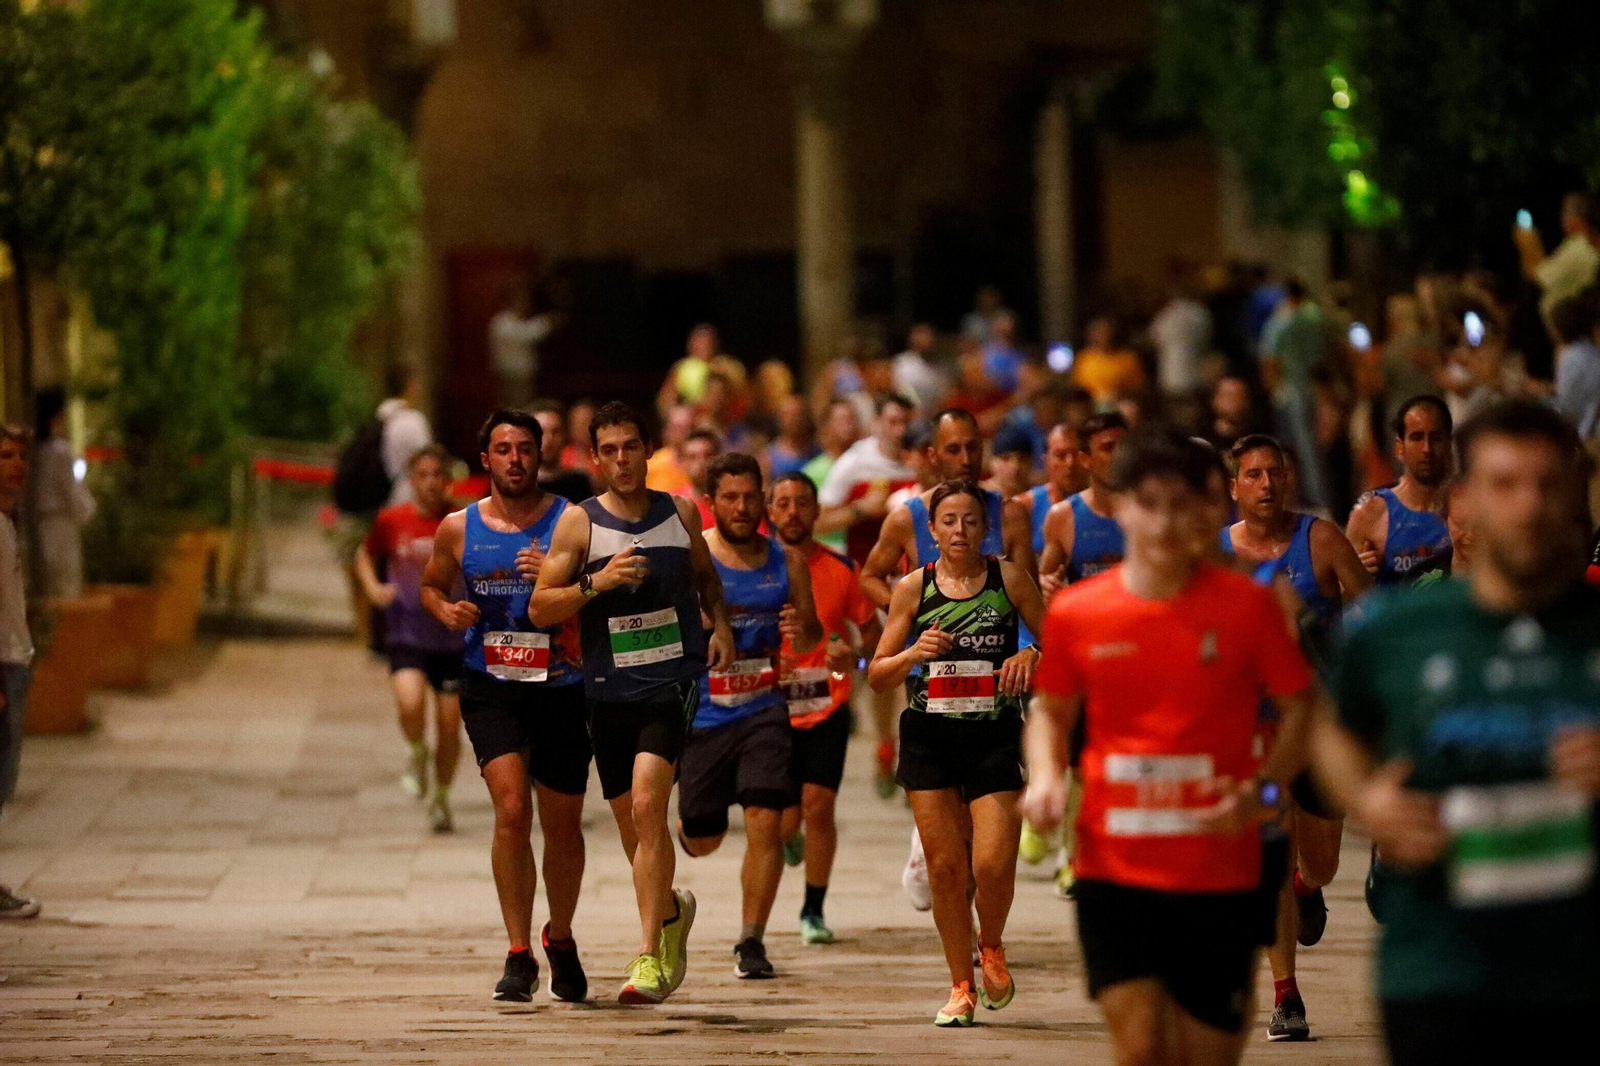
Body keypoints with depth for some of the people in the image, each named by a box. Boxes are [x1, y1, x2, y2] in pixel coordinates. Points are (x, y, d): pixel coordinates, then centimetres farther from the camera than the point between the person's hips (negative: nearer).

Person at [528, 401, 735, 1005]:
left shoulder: (681, 513, 6)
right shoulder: (579, 523, -1)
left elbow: (704, 575, 25)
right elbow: (539, 609, -5)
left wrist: (721, 623, 7)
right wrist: (597, 583, -19)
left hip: (674, 679, -2)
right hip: (609, 689, 2)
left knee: (647, 806, -20)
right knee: (631, 821, 12)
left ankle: (649, 957, -20)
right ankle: (672, 910, 44)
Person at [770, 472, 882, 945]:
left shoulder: (840, 568, -3)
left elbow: (871, 630, 6)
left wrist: (852, 651, -16)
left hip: (827, 708, 0)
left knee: (818, 806, -10)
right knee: (784, 819, 3)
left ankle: (813, 911, 4)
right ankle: (791, 837, 43)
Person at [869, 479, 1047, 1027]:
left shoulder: (1009, 579, 1)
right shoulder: (914, 588, 4)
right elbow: (877, 676, 6)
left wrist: (1032, 656, -13)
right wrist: (913, 654, -13)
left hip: (995, 735, -1)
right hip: (929, 736, 1)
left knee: (992, 863, -13)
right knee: (945, 866, 2)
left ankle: (991, 947, 20)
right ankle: (961, 987, 17)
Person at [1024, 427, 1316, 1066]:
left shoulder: (1247, 606, -3)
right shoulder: (1076, 614, 1)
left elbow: (1300, 709, 5)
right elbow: (1050, 710, 17)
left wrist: (1263, 790, -12)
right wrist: (1045, 778, -3)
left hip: (1220, 875, 0)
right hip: (1114, 873, 0)